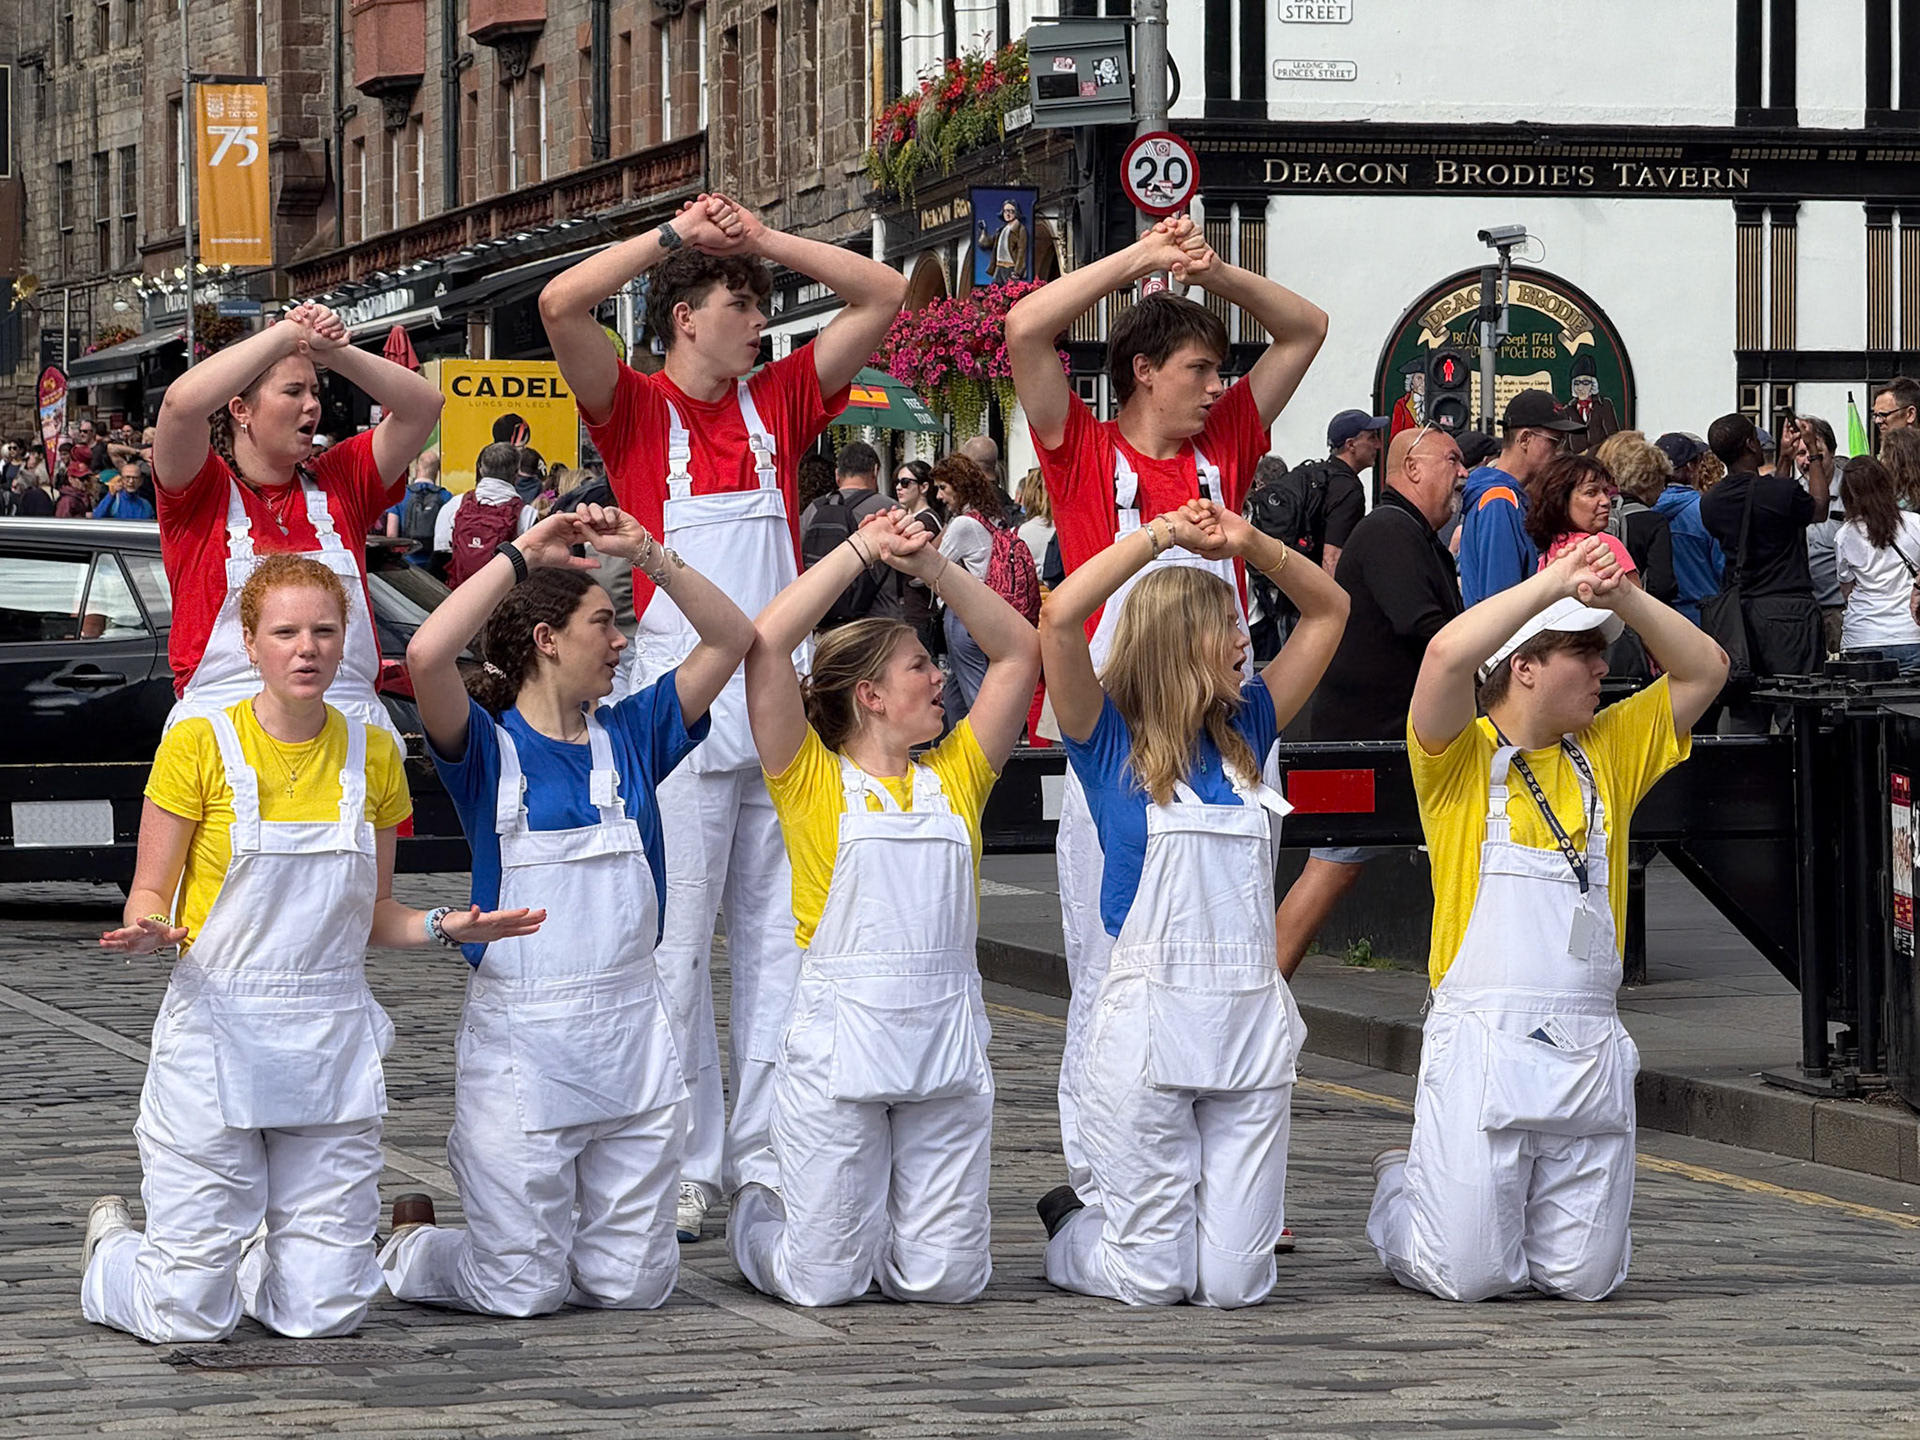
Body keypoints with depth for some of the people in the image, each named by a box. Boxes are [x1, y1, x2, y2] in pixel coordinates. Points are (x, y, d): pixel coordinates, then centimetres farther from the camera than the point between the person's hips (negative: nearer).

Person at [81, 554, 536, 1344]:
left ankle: (234, 1264, 31)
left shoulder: (372, 753, 7)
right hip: (217, 1034, -3)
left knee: (327, 1310, -2)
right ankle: (112, 1250, 29)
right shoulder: (200, 744, -4)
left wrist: (445, 926, -5)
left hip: (333, 1041, 3)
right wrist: (149, 930, -24)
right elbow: (148, 893, -1)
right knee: (191, 1316, -5)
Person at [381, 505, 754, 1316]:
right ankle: (409, 1243, 28)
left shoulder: (629, 735, 10)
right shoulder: (487, 748, -5)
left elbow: (733, 638, 9)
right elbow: (426, 656, -24)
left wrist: (646, 552, -1)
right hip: (520, 1036, -5)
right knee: (521, 1292, -1)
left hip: (633, 1029, 5)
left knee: (634, 1284, 7)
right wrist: (522, 555, -17)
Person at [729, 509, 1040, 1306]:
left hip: (947, 1039, 4)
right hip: (838, 1039, -4)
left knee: (945, 1277, 0)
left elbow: (1019, 649, 14)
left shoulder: (955, 776, 14)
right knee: (824, 1281, -2)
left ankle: (884, 1220, 33)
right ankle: (756, 1215, 30)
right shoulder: (813, 779, 2)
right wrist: (862, 551, -3)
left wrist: (932, 565, 5)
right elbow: (764, 642, -9)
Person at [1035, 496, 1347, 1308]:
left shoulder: (1245, 732, 13)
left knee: (1232, 1283, 0)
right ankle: (1069, 1226, 32)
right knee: (1148, 1280, 1)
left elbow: (1328, 610, 17)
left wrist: (1249, 543, 3)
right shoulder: (1111, 740, -1)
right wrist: (1158, 537, -12)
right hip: (1150, 1018, -4)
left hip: (1253, 1025, 4)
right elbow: (1058, 620, -18)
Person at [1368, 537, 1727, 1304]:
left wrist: (1623, 596, 0)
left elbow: (1704, 669, 15)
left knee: (1584, 1277, 3)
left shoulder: (1608, 752, 17)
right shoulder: (1461, 757, 0)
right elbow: (1448, 654, -19)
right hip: (1483, 1042, -5)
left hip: (1592, 1052, 5)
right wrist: (1555, 581, -14)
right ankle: (1401, 1190, 29)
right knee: (1468, 1276, -4)